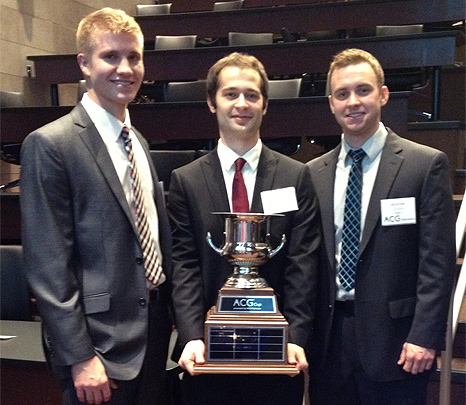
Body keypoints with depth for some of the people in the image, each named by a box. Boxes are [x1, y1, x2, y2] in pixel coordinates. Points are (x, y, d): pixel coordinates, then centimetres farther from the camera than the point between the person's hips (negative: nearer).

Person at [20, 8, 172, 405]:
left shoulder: (138, 143, 11)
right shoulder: (50, 144, -13)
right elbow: (48, 266, -16)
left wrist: (171, 312, 13)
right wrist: (79, 357, -16)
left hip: (154, 330, 7)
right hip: (101, 342, -7)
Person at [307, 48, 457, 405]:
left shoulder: (427, 165, -4)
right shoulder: (313, 174, 7)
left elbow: (437, 262, -7)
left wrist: (424, 336, -12)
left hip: (393, 340, -3)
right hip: (328, 340, 4)